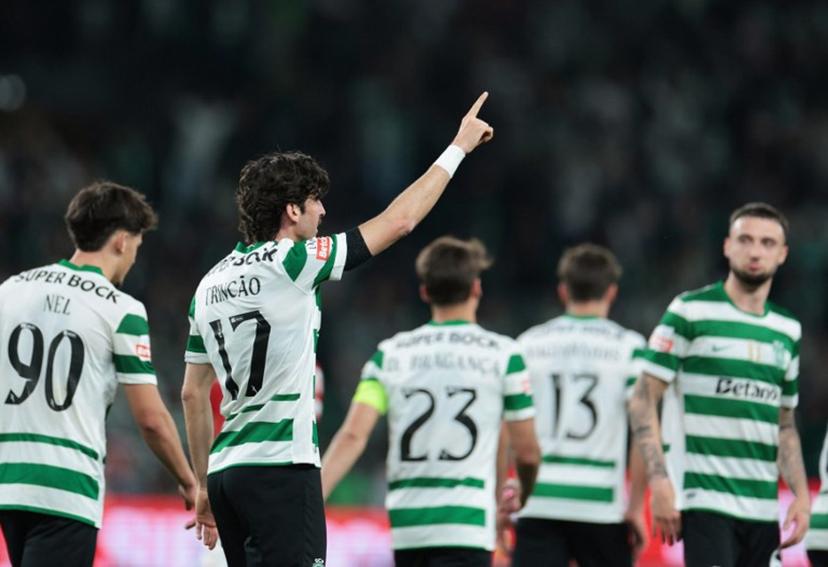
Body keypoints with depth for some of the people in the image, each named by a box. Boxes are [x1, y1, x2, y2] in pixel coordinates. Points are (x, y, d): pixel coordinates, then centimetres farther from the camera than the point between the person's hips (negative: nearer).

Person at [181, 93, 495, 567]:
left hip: (227, 469, 8)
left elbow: (193, 394, 18)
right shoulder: (290, 263, -8)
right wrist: (459, 147, 7)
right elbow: (398, 221, -4)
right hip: (281, 465, -8)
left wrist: (204, 486, 24)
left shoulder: (211, 284, 14)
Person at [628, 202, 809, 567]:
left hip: (763, 509, 6)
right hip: (707, 502, -6)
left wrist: (801, 493, 10)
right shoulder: (690, 312, -2)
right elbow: (643, 400, -4)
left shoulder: (787, 331, 15)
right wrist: (658, 480, -14)